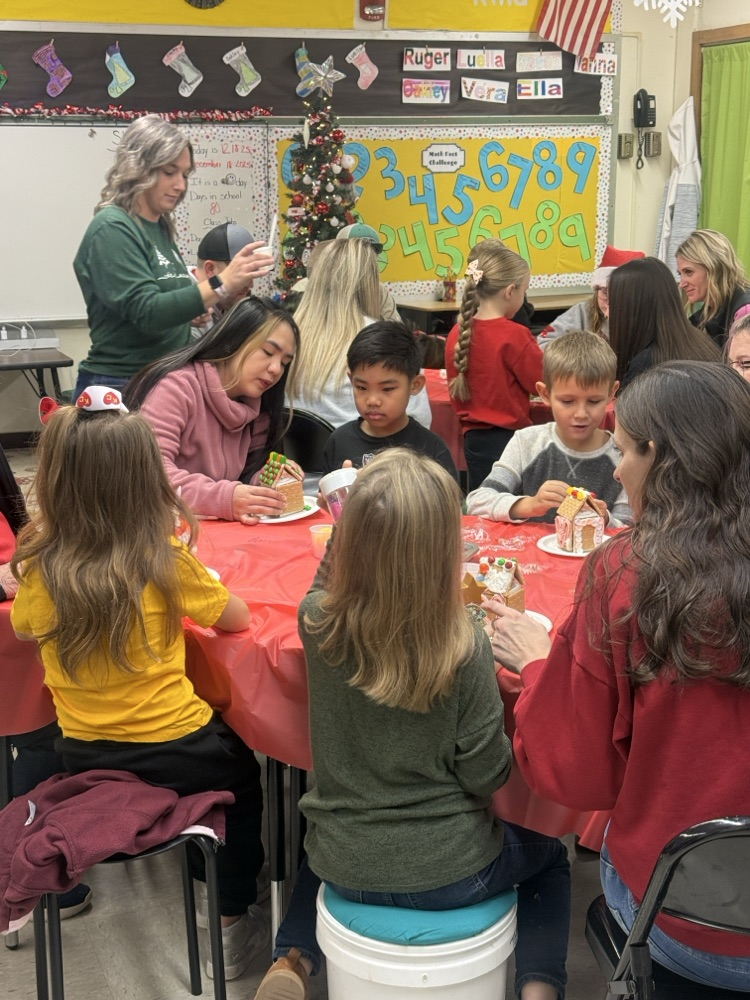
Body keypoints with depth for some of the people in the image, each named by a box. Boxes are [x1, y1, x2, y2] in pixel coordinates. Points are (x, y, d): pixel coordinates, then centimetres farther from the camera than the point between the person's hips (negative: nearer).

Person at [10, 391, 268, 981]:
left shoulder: (41, 567, -12)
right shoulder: (165, 561, -20)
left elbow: (23, 629, 10)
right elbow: (237, 618, -5)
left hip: (82, 761, 4)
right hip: (174, 754, -4)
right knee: (241, 769, 29)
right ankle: (232, 921, 32)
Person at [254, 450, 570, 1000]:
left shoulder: (316, 622, -18)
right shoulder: (463, 648, -27)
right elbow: (487, 776, -16)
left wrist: (341, 533, -3)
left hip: (343, 865, 3)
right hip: (447, 872, -2)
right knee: (549, 856, 30)